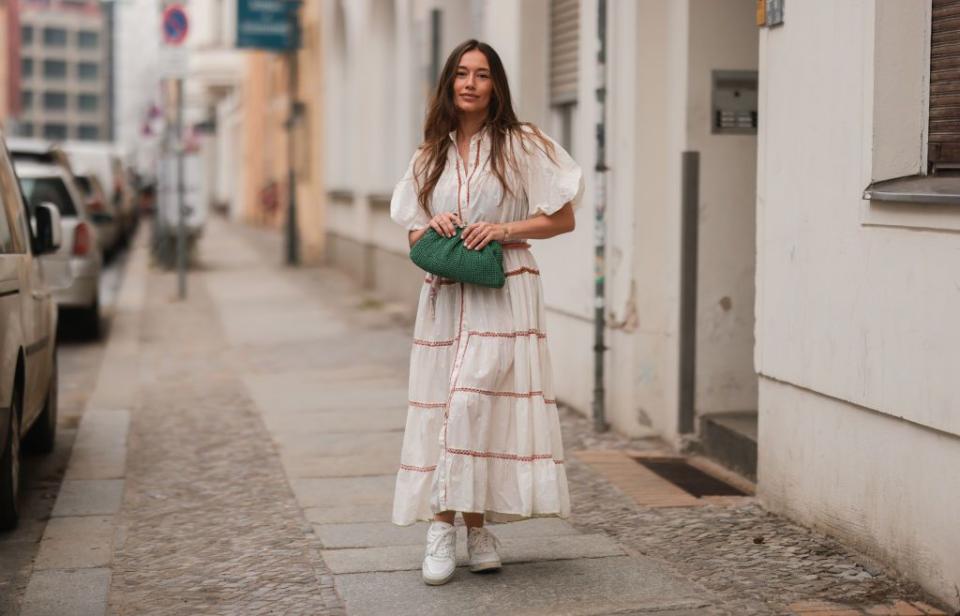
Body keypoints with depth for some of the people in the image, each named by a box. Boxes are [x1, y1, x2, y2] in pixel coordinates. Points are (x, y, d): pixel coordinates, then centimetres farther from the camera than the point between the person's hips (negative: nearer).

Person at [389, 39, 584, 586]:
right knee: (441, 407, 0)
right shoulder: (430, 157, 15)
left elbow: (563, 218, 1)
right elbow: (413, 236, 19)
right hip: (444, 297, 4)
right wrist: (432, 227, -5)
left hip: (503, 294, -4)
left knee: (473, 400, -15)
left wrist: (503, 228, -12)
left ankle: (475, 525, -7)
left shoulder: (523, 145, 2)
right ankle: (443, 525, 4)